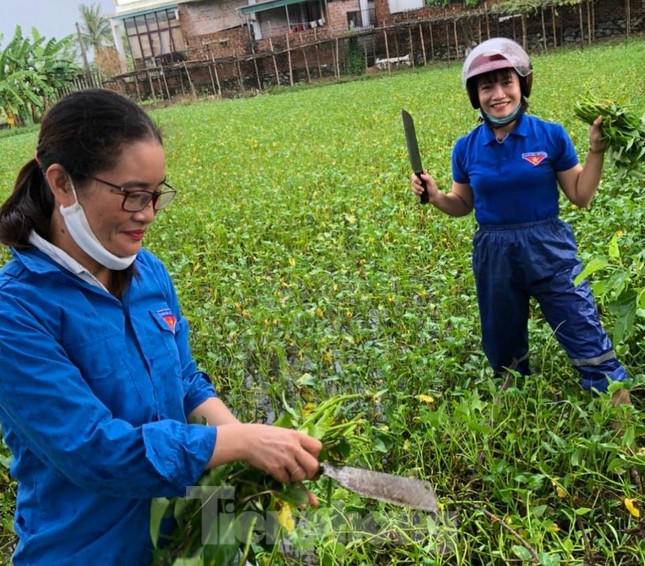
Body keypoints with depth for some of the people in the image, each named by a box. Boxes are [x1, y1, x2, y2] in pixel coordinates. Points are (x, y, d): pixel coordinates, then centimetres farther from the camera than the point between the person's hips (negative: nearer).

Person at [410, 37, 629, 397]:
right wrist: (434, 196, -8)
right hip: (493, 255, 2)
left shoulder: (552, 135, -6)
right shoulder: (466, 148, -2)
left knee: (590, 345, -1)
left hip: (549, 249, -2)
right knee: (504, 353, 18)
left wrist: (597, 151, -11)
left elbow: (581, 196, 0)